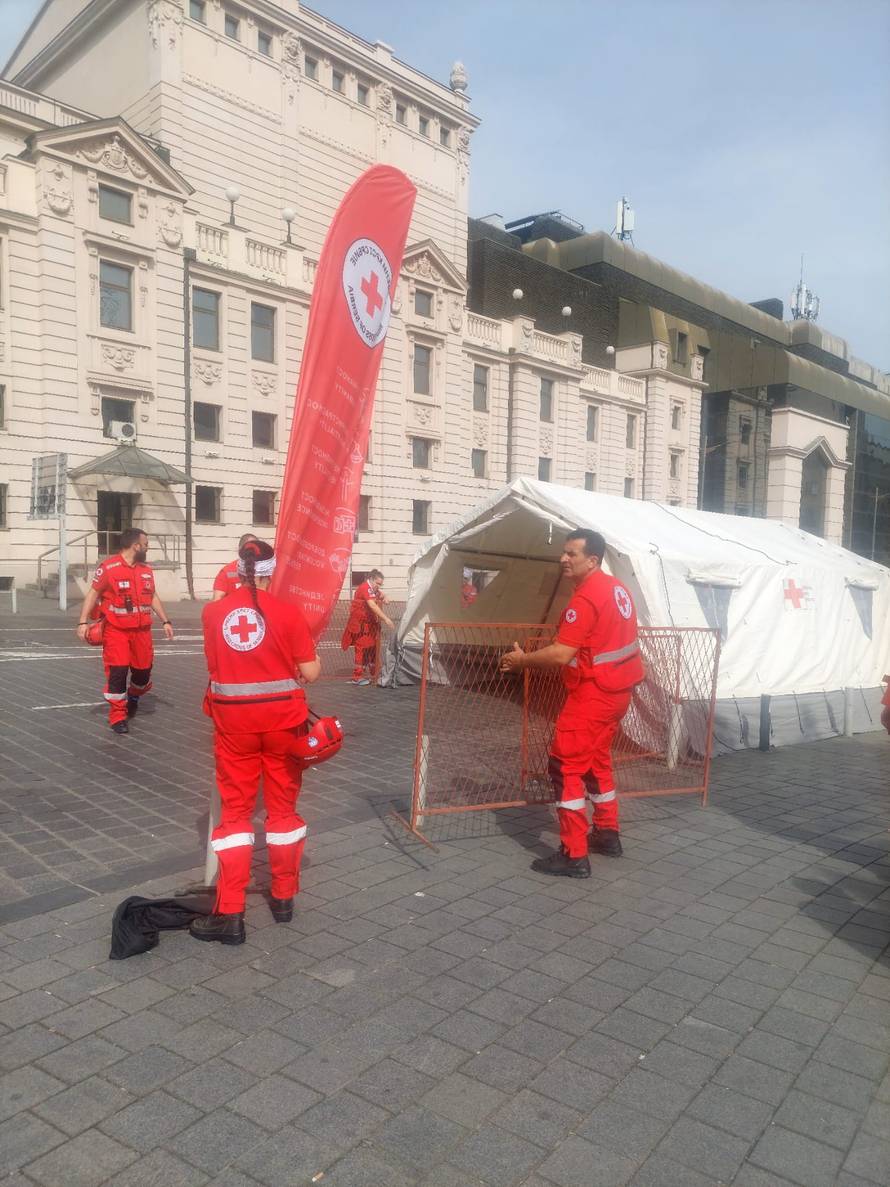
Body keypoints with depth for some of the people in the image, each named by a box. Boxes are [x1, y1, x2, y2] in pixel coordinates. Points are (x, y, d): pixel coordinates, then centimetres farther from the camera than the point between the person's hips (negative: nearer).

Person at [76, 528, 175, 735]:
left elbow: (153, 596, 17)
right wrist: (83, 622, -14)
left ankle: (133, 696, 42)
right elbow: (93, 594, -8)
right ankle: (117, 716, 8)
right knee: (117, 672, -5)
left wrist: (165, 621, 14)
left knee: (144, 670, 10)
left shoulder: (146, 569, 8)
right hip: (116, 630, -5)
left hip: (142, 630, 5)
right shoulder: (109, 567, -12)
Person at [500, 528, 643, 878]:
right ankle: (607, 834, 35)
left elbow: (561, 655, -24)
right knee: (597, 760, 23)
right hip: (617, 689, 10)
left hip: (593, 693, -10)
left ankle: (574, 856, -2)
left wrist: (521, 659, -10)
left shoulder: (586, 598, -20)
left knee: (565, 766, -5)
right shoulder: (616, 588, 10)